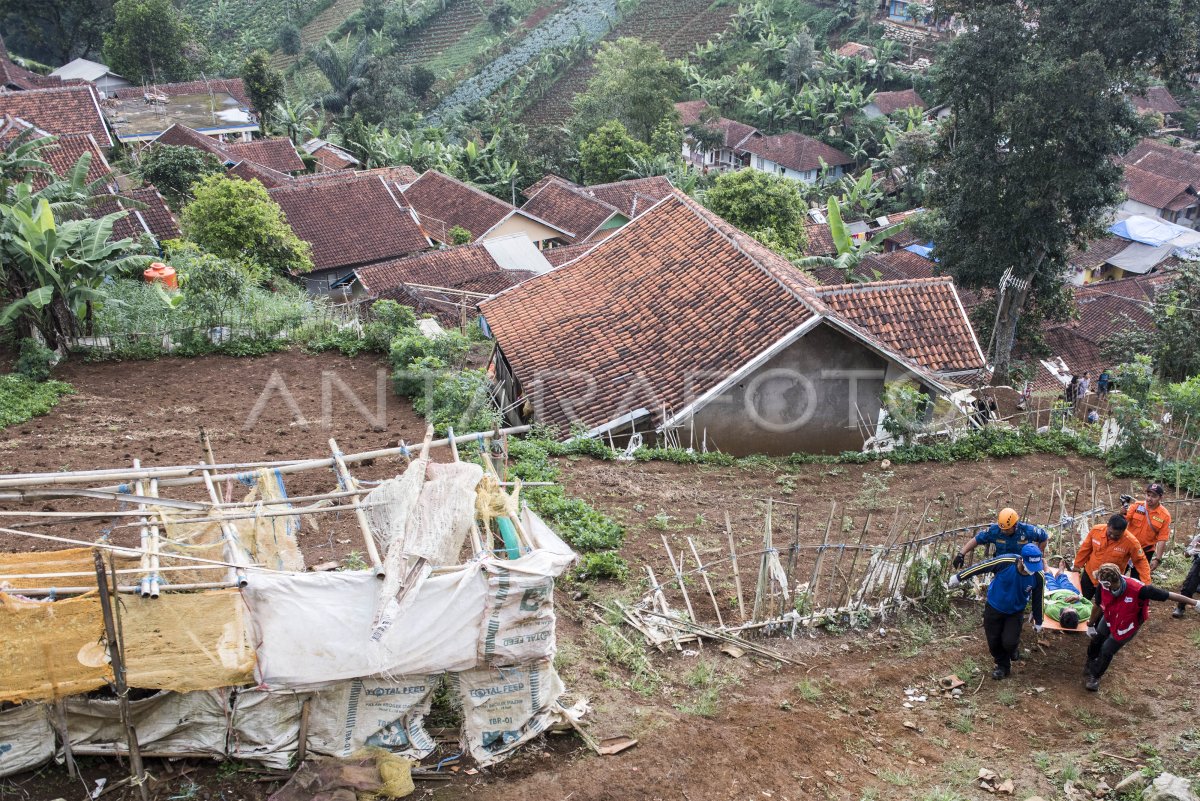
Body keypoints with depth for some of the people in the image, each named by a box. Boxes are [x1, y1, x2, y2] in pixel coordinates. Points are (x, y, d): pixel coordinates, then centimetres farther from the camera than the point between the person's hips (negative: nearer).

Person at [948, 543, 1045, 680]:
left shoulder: (1038, 576, -23)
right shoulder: (1005, 562, -32)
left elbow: (1037, 599, -4)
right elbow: (980, 566, -17)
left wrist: (1038, 622, 9)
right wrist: (959, 577, -8)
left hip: (1015, 612, 1)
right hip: (994, 608, 0)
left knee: (1009, 642, -11)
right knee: (993, 641, 4)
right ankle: (1002, 665, 32)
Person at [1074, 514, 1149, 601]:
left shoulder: (1131, 542, -26)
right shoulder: (1096, 530, -19)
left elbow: (1141, 561, -13)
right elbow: (1085, 549, -3)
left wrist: (1146, 583, -18)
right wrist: (1077, 566, 9)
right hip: (1089, 575, 3)